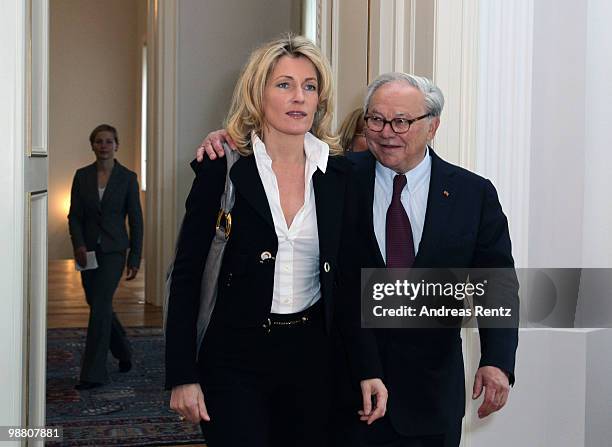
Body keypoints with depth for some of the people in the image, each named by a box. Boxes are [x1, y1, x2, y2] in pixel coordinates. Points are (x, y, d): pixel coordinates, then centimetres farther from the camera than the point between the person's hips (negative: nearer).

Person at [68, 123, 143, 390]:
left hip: (113, 250, -4)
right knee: (99, 305, 13)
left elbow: (136, 220, -1)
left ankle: (93, 373, -4)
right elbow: (74, 215, 4)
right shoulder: (82, 176, 5)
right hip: (88, 251, 4)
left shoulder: (127, 178, -3)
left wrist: (135, 258, -3)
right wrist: (79, 245, -12)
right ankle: (123, 351, 37)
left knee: (100, 306, -11)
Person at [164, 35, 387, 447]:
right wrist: (182, 375, -8)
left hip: (312, 356, 3)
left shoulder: (339, 174, 3)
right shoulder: (223, 168, -6)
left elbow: (350, 277, 6)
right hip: (235, 357, -3)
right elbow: (186, 274, -5)